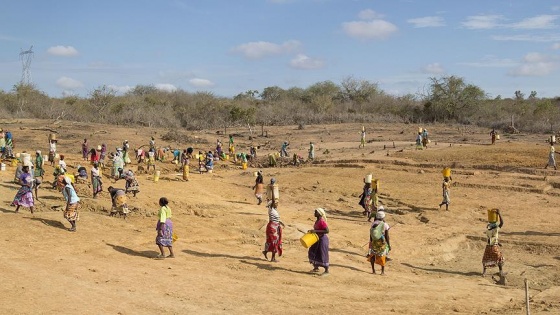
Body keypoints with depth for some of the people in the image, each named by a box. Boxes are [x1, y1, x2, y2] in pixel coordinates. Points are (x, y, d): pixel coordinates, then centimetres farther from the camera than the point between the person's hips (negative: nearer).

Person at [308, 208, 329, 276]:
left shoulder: (322, 221, -23)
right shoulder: (317, 221, 6)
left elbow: (327, 231, -29)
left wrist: (316, 231, -28)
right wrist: (312, 231, 4)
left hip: (323, 239, -10)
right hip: (318, 238, 10)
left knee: (323, 255, -4)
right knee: (313, 252, 16)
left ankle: (327, 271, 7)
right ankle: (316, 268, 31)